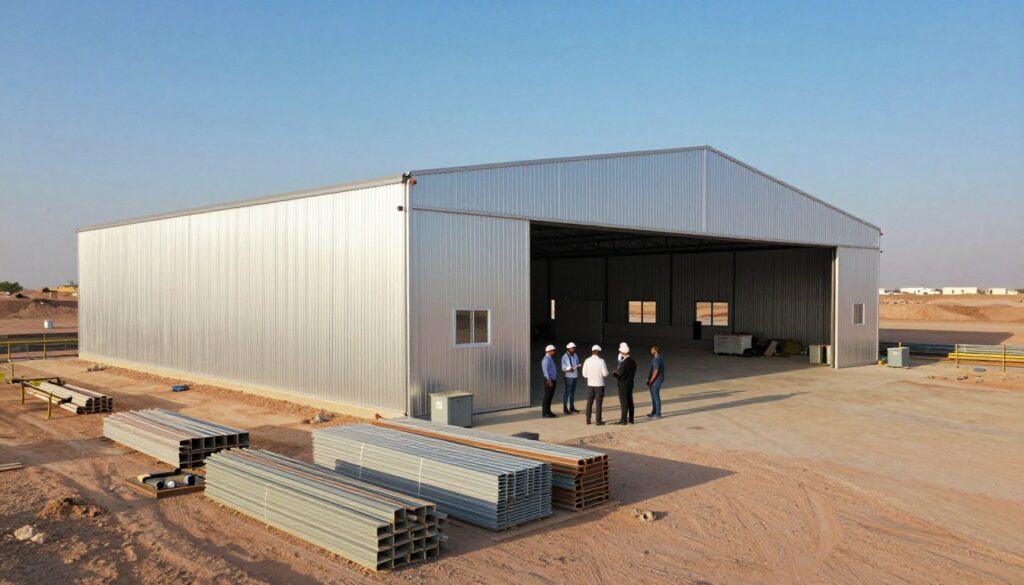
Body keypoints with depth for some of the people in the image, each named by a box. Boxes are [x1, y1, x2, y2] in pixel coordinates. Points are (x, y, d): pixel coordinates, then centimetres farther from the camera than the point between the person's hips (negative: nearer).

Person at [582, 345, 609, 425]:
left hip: (590, 384, 3)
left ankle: (588, 420, 18)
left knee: (589, 403, 14)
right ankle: (598, 421, 10)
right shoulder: (601, 361, -13)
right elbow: (605, 374, -12)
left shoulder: (587, 361, -5)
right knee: (599, 403, 6)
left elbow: (584, 374, 0)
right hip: (599, 385, -3)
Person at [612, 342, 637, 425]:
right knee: (630, 402, 13)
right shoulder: (633, 361, 2)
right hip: (630, 383, 8)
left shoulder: (623, 363, -23)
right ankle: (630, 419, 20)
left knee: (624, 403, 0)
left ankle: (624, 420, 6)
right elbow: (633, 373, 10)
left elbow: (620, 374, -18)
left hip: (623, 385, -8)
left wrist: (615, 373, 4)